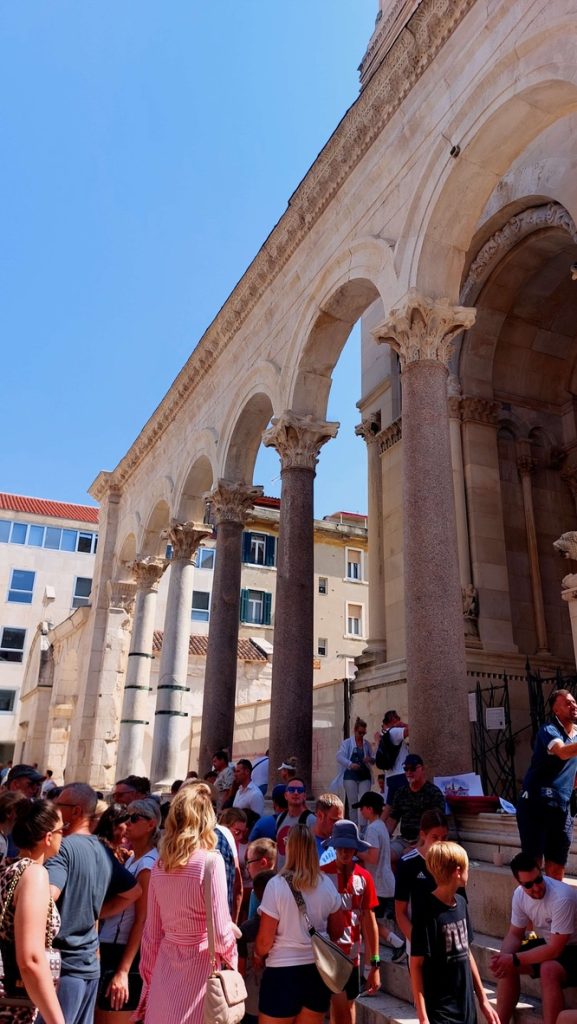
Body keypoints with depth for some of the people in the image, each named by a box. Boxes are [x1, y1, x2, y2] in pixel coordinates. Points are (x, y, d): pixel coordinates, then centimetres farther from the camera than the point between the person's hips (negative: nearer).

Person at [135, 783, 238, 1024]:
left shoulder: (159, 865, 1)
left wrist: (150, 979, 18)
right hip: (200, 966, -5)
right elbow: (219, 931, -15)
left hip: (164, 966, 5)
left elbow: (151, 932, 8)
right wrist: (231, 959, 5)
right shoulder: (210, 861, -15)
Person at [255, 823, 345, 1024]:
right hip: (318, 971, 4)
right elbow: (338, 931, 10)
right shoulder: (327, 885, -3)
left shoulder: (277, 884, -16)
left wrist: (257, 955, 9)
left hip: (283, 972, -4)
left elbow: (265, 942, -12)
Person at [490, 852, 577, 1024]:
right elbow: (514, 935, 0)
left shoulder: (562, 898, -33)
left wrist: (514, 959, -26)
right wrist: (504, 957, -21)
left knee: (548, 969, -34)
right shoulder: (520, 894, -10)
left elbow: (555, 950, -30)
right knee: (507, 966, -9)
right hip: (548, 943, 7)